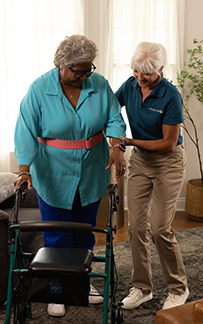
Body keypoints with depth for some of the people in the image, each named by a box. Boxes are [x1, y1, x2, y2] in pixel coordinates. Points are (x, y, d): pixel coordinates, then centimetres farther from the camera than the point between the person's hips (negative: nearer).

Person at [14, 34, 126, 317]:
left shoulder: (99, 85, -4)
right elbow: (26, 132, -15)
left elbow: (114, 119, -1)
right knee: (57, 236, 5)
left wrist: (117, 147, -20)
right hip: (54, 176, -3)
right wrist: (25, 170, -25)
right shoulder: (39, 90, -12)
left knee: (85, 232, 16)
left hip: (92, 174, 3)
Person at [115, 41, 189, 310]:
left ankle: (179, 288, 15)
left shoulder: (170, 96, -20)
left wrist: (130, 141, -17)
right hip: (139, 160, 6)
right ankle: (142, 287, 19)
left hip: (168, 162, -5)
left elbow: (169, 143, -18)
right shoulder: (130, 86, -3)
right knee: (136, 226, 4)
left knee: (160, 229, -7)